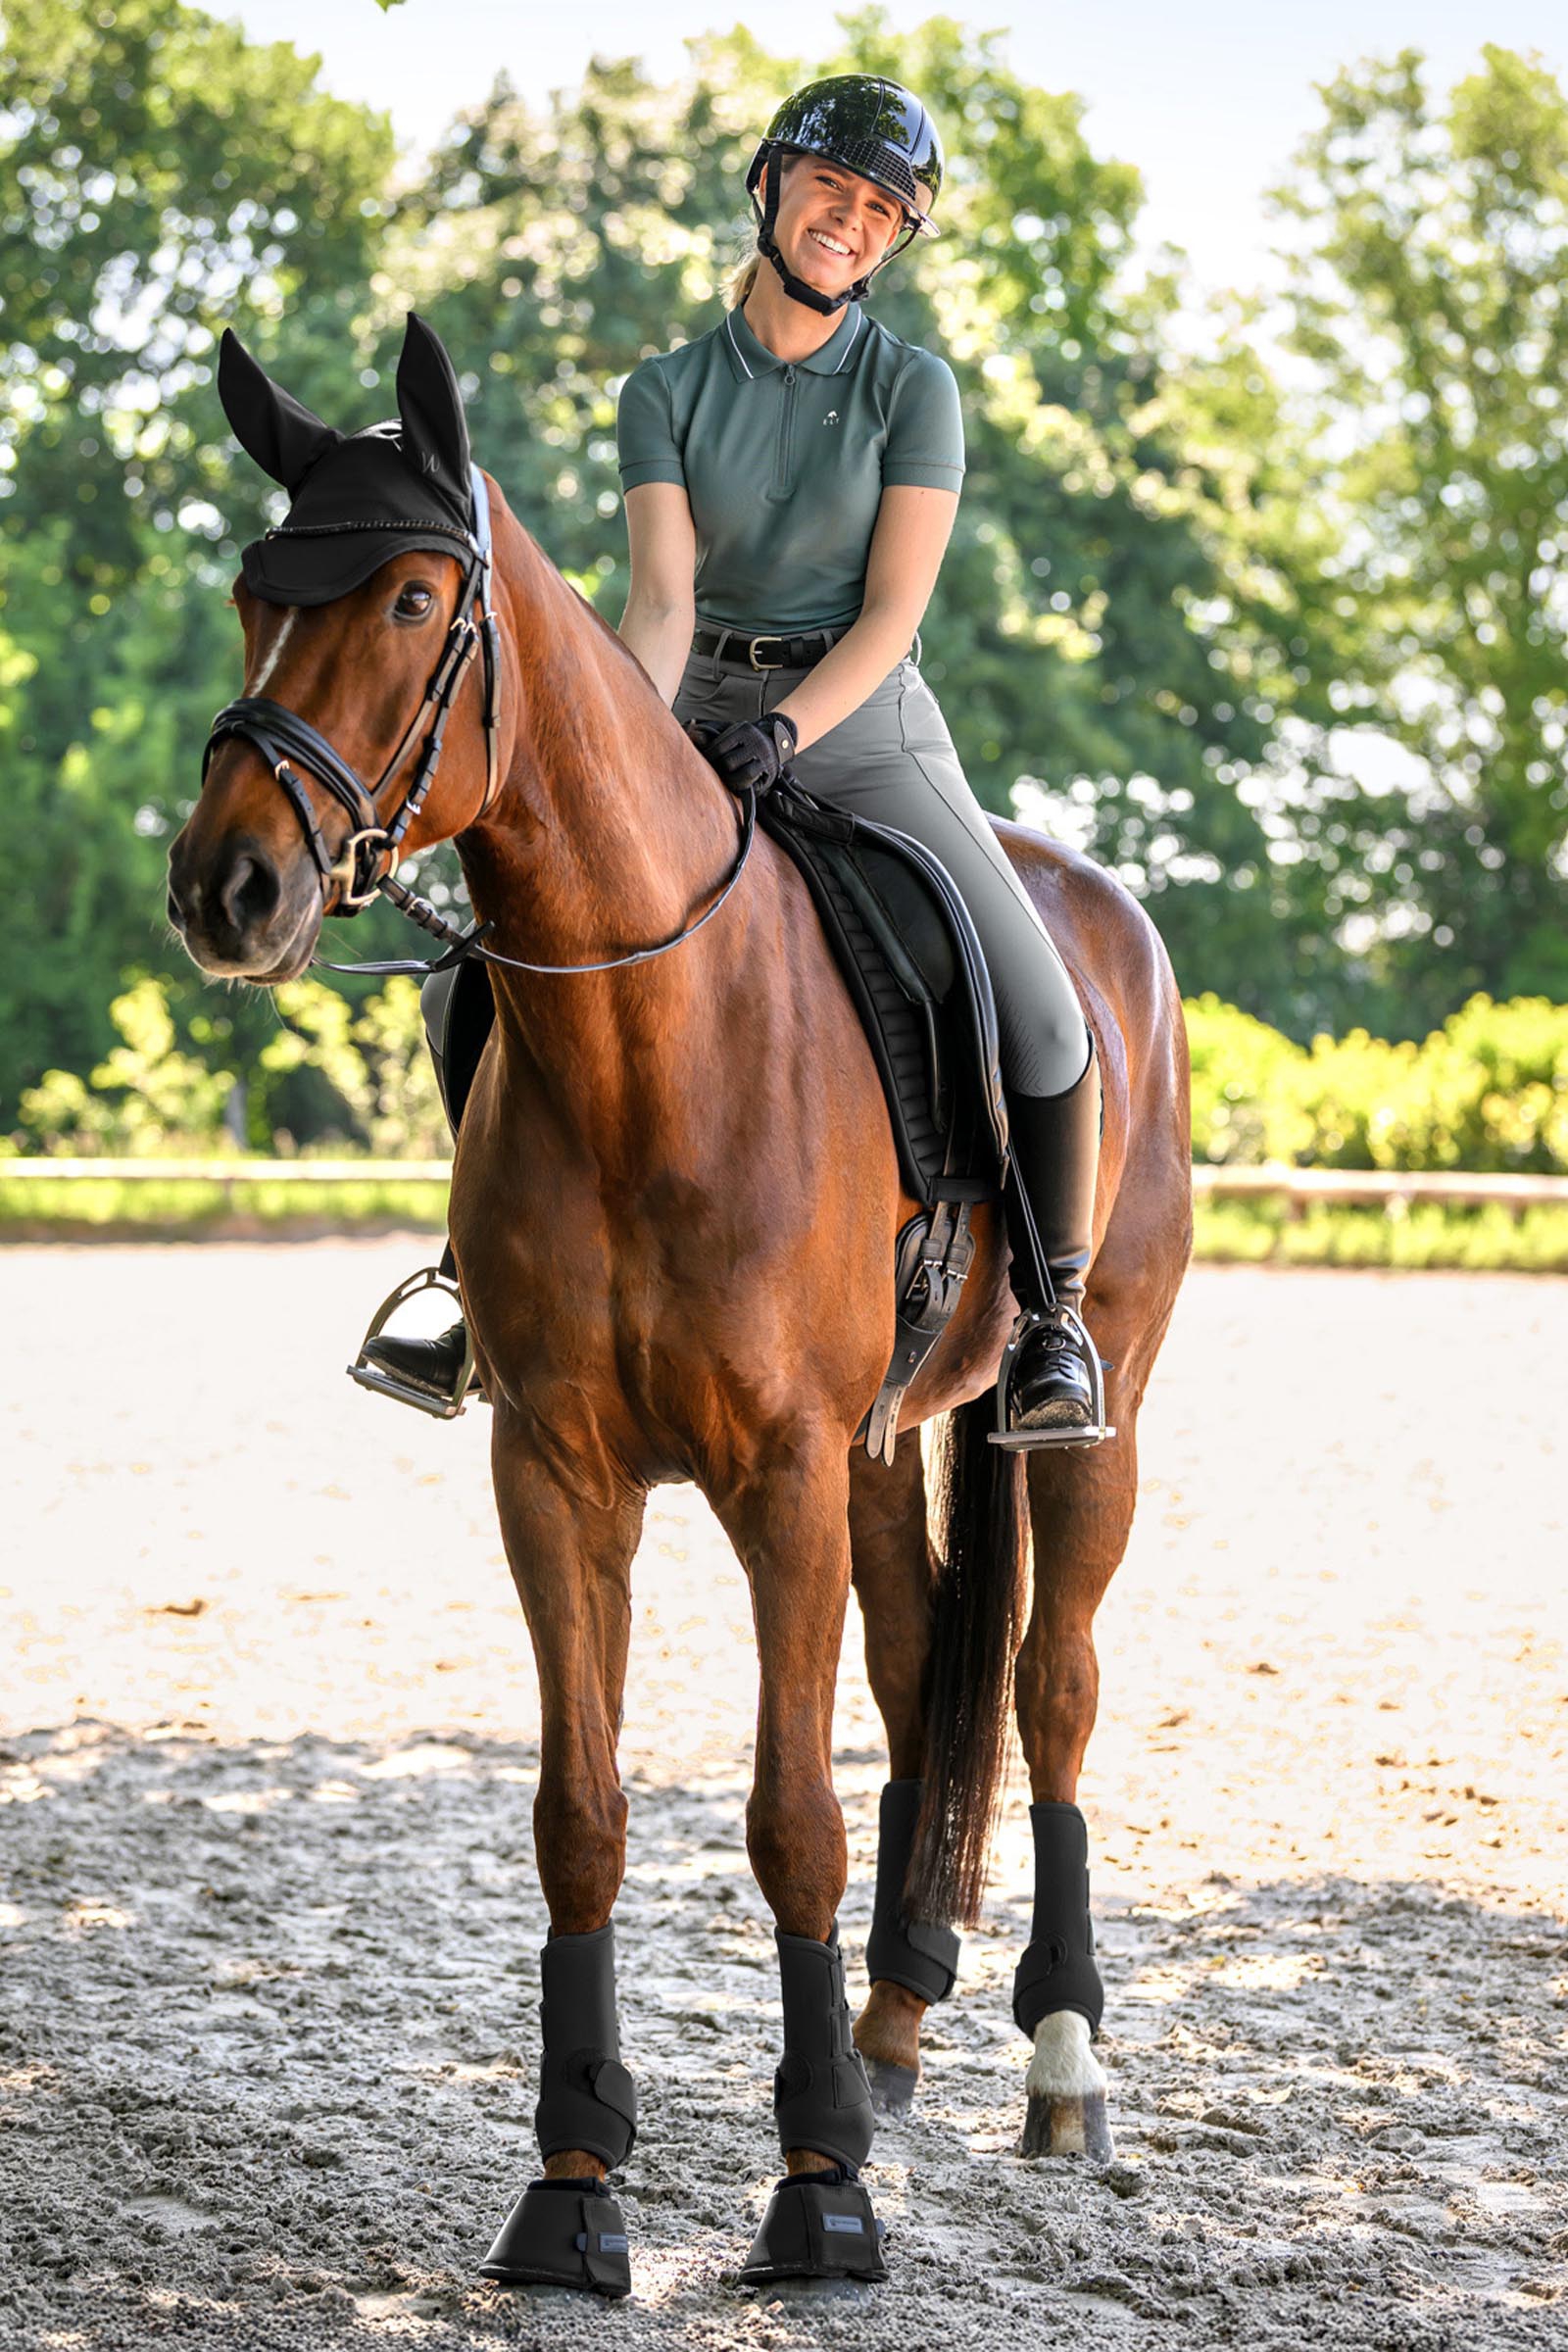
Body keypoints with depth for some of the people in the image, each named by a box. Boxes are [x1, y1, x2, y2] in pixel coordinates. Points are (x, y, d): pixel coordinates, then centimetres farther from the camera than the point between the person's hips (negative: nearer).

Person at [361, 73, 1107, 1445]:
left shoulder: (912, 389, -2)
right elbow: (663, 599, -9)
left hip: (867, 731, -2)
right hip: (700, 727, 2)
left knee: (1044, 1025, -20)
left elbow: (891, 611, -9)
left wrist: (784, 728, -24)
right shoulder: (668, 392, 3)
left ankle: (1056, 1324, -3)